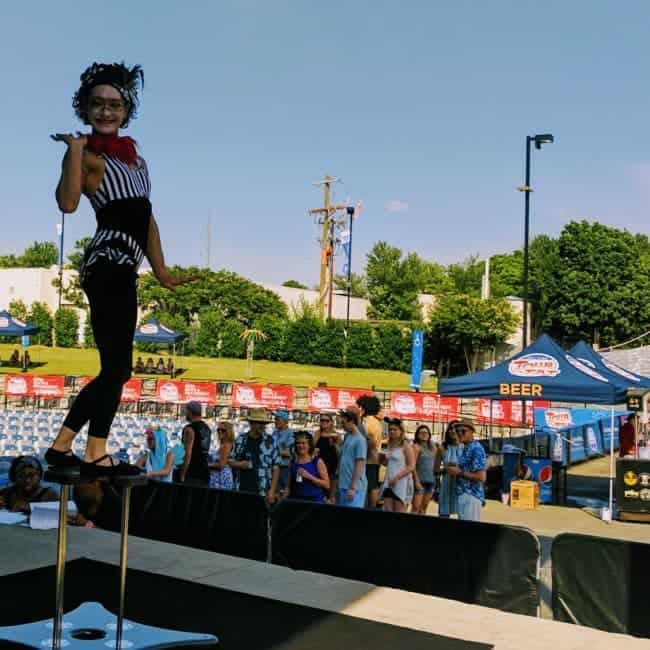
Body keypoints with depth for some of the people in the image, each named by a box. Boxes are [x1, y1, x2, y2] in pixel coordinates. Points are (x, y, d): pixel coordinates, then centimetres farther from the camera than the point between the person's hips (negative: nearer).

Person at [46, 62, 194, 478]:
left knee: (115, 369, 10)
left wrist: (161, 270, 19)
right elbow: (68, 204, -24)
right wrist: (75, 148, -20)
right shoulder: (88, 155, -5)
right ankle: (96, 455, 1)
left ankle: (64, 446, 17)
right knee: (118, 368, -8)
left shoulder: (133, 155, 20)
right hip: (108, 264, -9)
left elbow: (147, 218, 21)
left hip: (123, 270, 9)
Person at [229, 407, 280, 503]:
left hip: (262, 492, -3)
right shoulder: (240, 440, 7)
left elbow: (276, 468, -1)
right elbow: (231, 461, 15)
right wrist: (240, 464, -6)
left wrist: (272, 490, -8)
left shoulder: (270, 441, 0)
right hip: (242, 490, 3)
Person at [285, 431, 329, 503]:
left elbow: (327, 485, -5)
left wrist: (309, 476, -13)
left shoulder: (318, 461, -1)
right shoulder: (293, 462, 10)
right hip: (296, 501, 3)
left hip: (314, 501, -3)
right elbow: (289, 486, 15)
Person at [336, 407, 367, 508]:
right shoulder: (347, 437, 11)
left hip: (354, 487, -8)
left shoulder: (360, 440, -13)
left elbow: (359, 466, -16)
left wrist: (353, 487, -18)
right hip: (342, 485, 8)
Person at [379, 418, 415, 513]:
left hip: (401, 483, -7)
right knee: (387, 511, 3)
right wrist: (382, 459, 4)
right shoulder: (389, 446, 12)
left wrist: (397, 477, -20)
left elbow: (412, 467, -14)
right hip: (389, 482, 7)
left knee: (400, 513, -4)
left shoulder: (406, 447, -8)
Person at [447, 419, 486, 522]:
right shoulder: (466, 448, 15)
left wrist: (460, 472, -16)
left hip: (471, 495, -10)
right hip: (463, 494, 10)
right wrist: (456, 470, 9)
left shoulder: (476, 449, -15)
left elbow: (481, 477, -21)